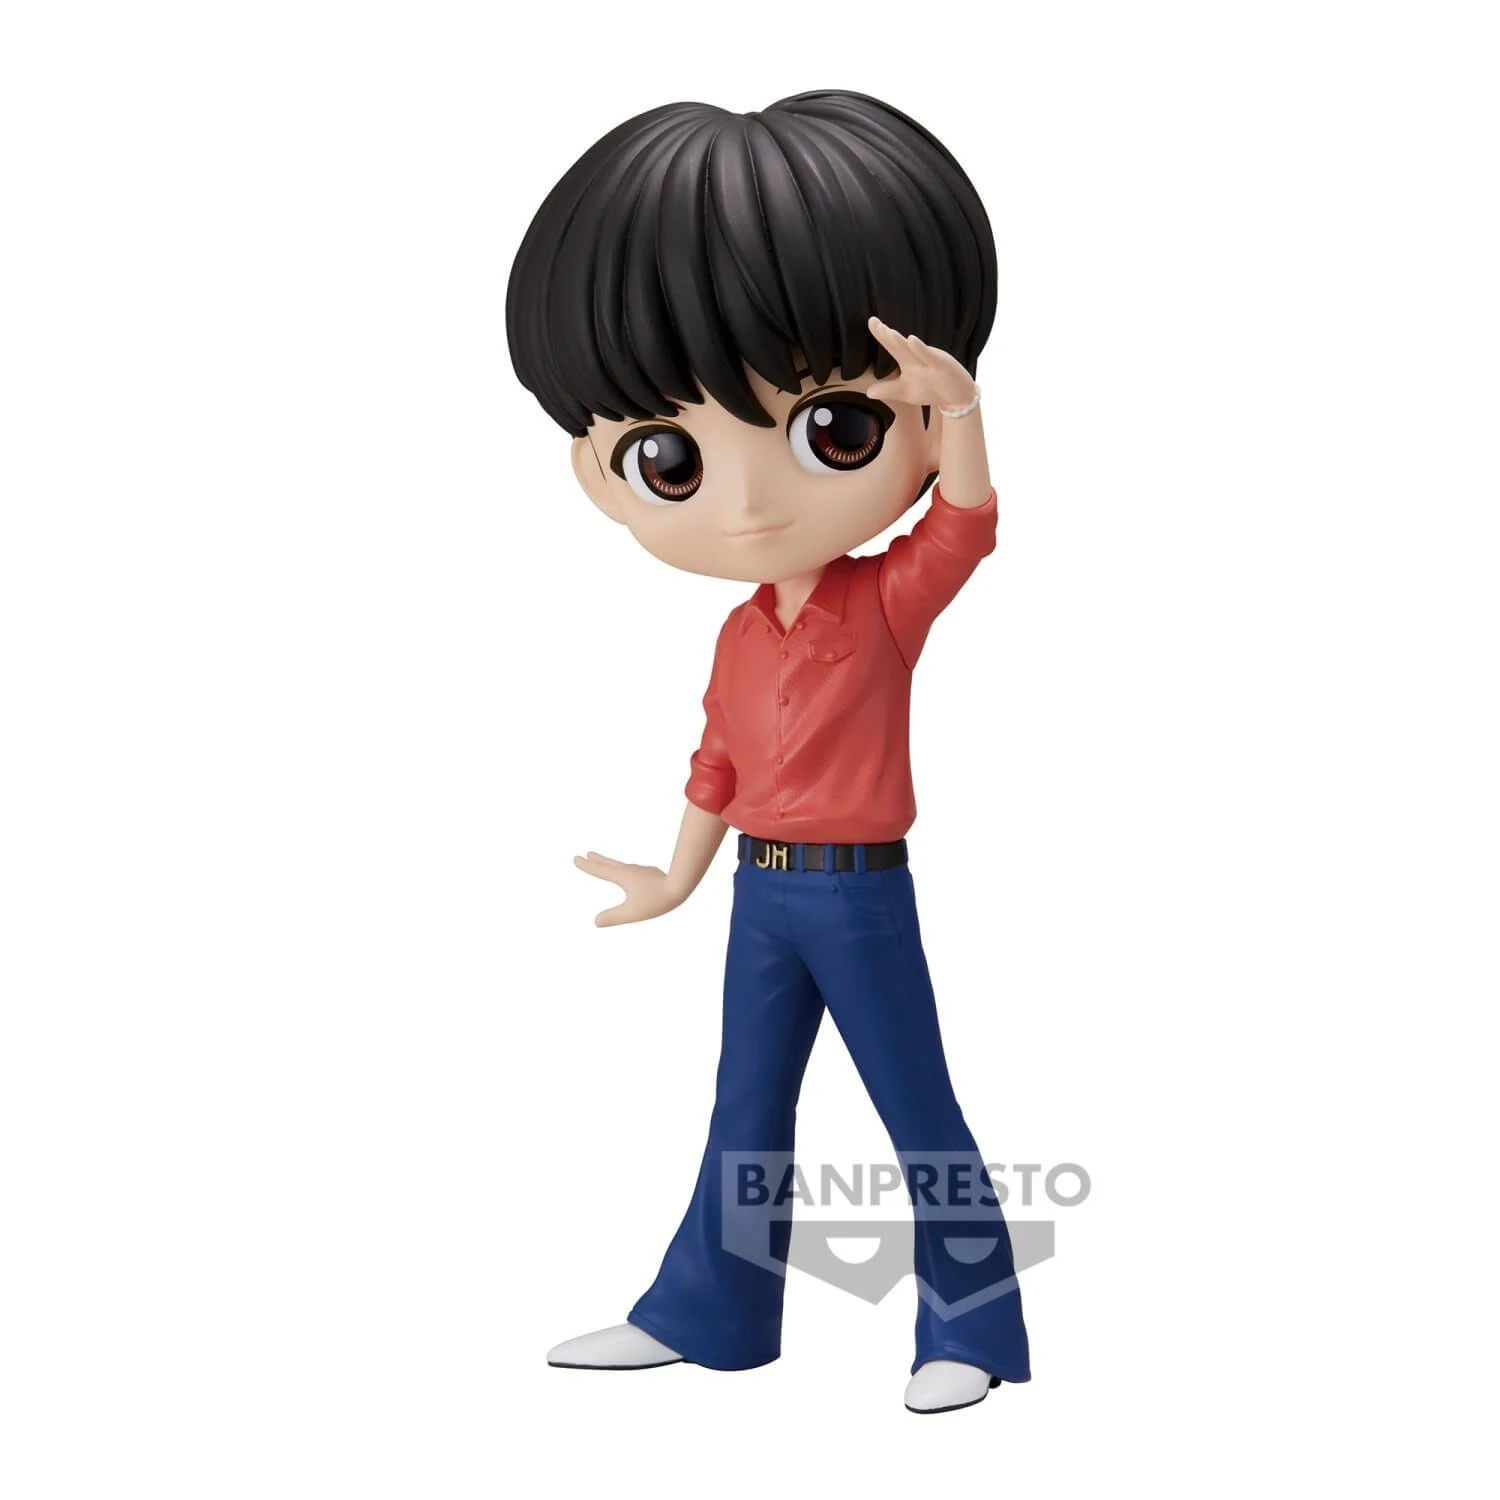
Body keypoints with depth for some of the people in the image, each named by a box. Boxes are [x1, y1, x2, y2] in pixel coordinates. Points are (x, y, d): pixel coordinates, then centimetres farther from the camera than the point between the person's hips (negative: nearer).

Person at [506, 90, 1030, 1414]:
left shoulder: (890, 597, -13)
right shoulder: (739, 635, 3)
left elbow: (968, 523, -32)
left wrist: (959, 408, -51)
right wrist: (678, 879, 24)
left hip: (861, 894, -6)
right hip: (764, 896, 6)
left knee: (919, 1116, 5)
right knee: (748, 1112, 16)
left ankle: (969, 1335, 17)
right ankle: (704, 1315, 29)